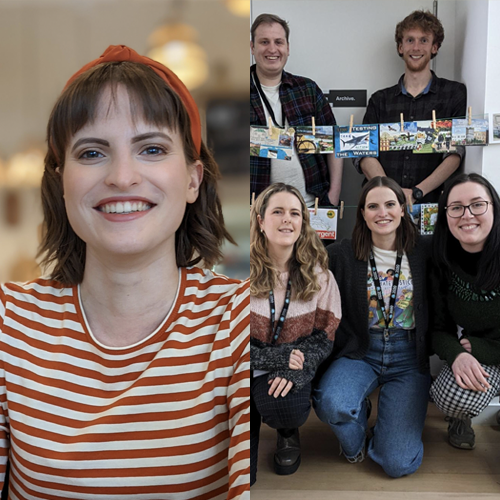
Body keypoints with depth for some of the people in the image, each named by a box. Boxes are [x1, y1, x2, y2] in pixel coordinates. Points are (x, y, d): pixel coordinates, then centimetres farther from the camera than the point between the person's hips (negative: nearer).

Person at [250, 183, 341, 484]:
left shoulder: (317, 273, -4)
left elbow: (323, 337, -3)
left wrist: (295, 370, -24)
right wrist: (274, 358, -24)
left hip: (291, 366, 2)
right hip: (254, 367, -1)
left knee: (284, 408, -34)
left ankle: (288, 432, 7)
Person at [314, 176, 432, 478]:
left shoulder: (424, 252, 0)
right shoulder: (342, 255, -2)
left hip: (408, 357, 0)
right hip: (359, 352, 1)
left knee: (399, 464, -14)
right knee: (331, 403, -33)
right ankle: (354, 444, 7)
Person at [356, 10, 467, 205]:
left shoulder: (455, 94, 11)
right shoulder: (380, 100, 16)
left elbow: (456, 153, 0)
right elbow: (364, 154, 4)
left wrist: (417, 192, -14)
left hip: (431, 204, -1)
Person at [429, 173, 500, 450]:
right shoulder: (443, 266, -7)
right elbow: (439, 329, -2)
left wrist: (475, 347, -16)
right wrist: (457, 355, -23)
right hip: (472, 356, 2)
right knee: (452, 397, -28)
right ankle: (461, 417, 11)